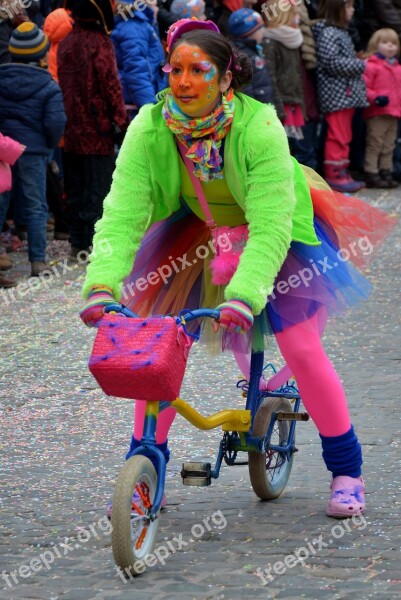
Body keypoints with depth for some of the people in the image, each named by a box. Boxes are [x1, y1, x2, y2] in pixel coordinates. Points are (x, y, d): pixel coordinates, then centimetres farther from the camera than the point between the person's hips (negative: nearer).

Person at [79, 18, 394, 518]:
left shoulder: (260, 127, -34)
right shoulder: (149, 129, -26)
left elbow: (271, 225, -39)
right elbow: (122, 212, -31)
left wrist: (243, 295, -52)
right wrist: (102, 284, -47)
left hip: (279, 231, -3)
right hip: (196, 230, 3)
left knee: (301, 346, -10)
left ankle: (347, 473, 6)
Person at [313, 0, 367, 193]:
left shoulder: (341, 32, 17)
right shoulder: (328, 33, -14)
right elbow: (332, 63, -20)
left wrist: (357, 64, 6)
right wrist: (359, 65, -13)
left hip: (347, 94, 10)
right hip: (336, 95, -10)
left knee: (344, 137, 13)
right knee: (337, 136, -7)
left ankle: (341, 173, 19)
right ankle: (334, 175, -3)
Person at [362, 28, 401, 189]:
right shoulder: (371, 66, -9)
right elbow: (363, 87, -15)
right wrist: (375, 98, -27)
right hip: (377, 114, -8)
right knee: (374, 145, -5)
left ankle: (386, 172, 21)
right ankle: (371, 174, -3)